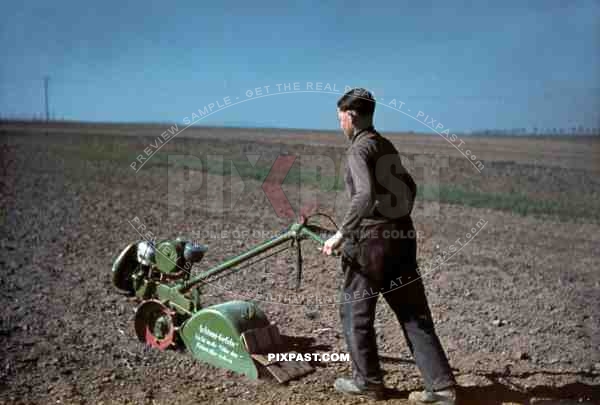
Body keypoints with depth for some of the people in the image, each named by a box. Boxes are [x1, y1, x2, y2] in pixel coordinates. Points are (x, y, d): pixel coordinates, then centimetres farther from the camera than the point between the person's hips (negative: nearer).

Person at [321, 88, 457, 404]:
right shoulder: (387, 146, 14)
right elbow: (409, 187, 24)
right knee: (414, 314, 11)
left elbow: (365, 196, -26)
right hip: (403, 237, 8)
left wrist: (341, 234, -21)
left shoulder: (360, 149, -11)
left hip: (371, 240, -8)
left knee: (356, 311, 11)